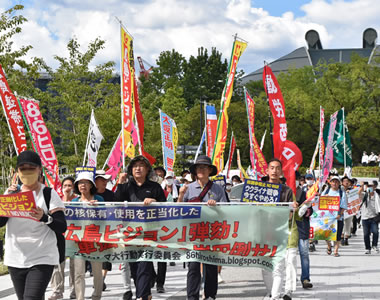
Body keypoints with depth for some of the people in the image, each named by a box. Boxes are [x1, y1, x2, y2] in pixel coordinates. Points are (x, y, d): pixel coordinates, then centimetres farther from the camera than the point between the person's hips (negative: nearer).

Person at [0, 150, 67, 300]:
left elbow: (62, 228, -8)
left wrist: (44, 218, -26)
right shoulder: (13, 193, 9)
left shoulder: (49, 194, -3)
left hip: (42, 259, -5)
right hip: (15, 259, 5)